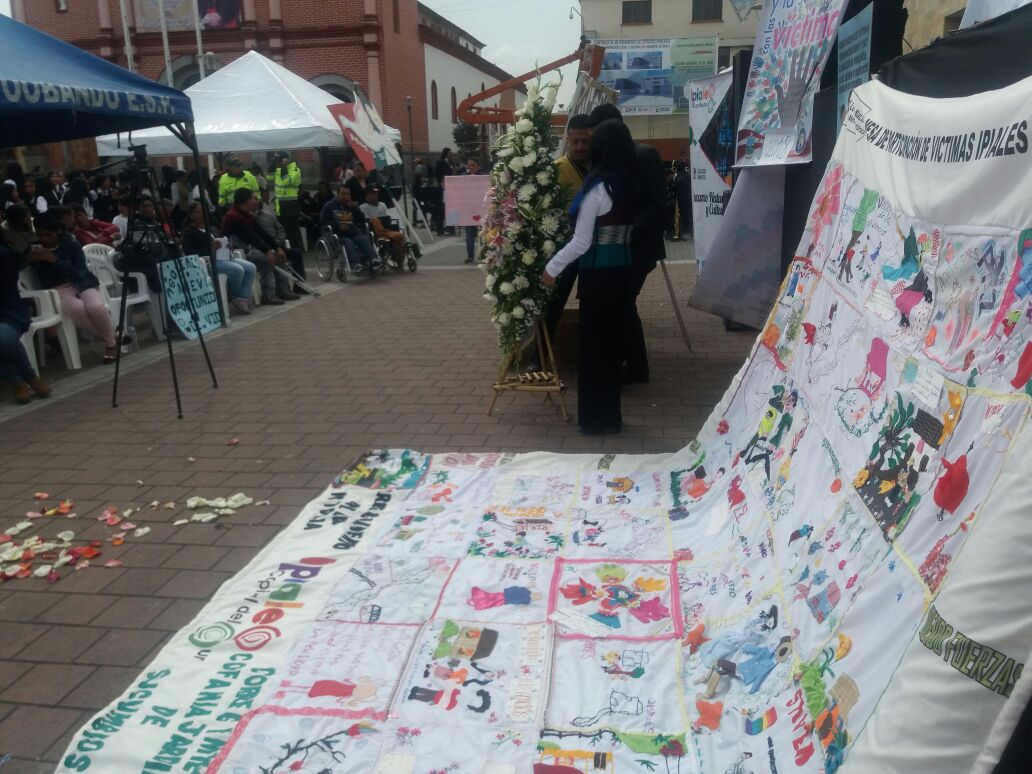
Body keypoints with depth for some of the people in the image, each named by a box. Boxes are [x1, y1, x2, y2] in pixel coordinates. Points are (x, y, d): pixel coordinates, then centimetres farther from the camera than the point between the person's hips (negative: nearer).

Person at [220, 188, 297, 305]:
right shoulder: (233, 216, -21)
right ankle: (268, 295, -24)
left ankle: (283, 290, 1)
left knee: (276, 255, 1)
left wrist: (277, 248, -4)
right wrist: (267, 250, -34)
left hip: (248, 247, 10)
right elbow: (250, 237, -30)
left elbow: (262, 233, 5)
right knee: (266, 258, -26)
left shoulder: (248, 215, 9)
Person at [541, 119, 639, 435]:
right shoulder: (631, 184, 7)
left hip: (598, 273, -7)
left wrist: (551, 268, -5)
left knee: (592, 342, 4)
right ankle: (610, 415, 23)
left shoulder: (596, 187, -14)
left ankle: (595, 417, 13)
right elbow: (627, 229, 11)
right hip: (623, 268, 7)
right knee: (611, 340, 14)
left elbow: (581, 243, -15)